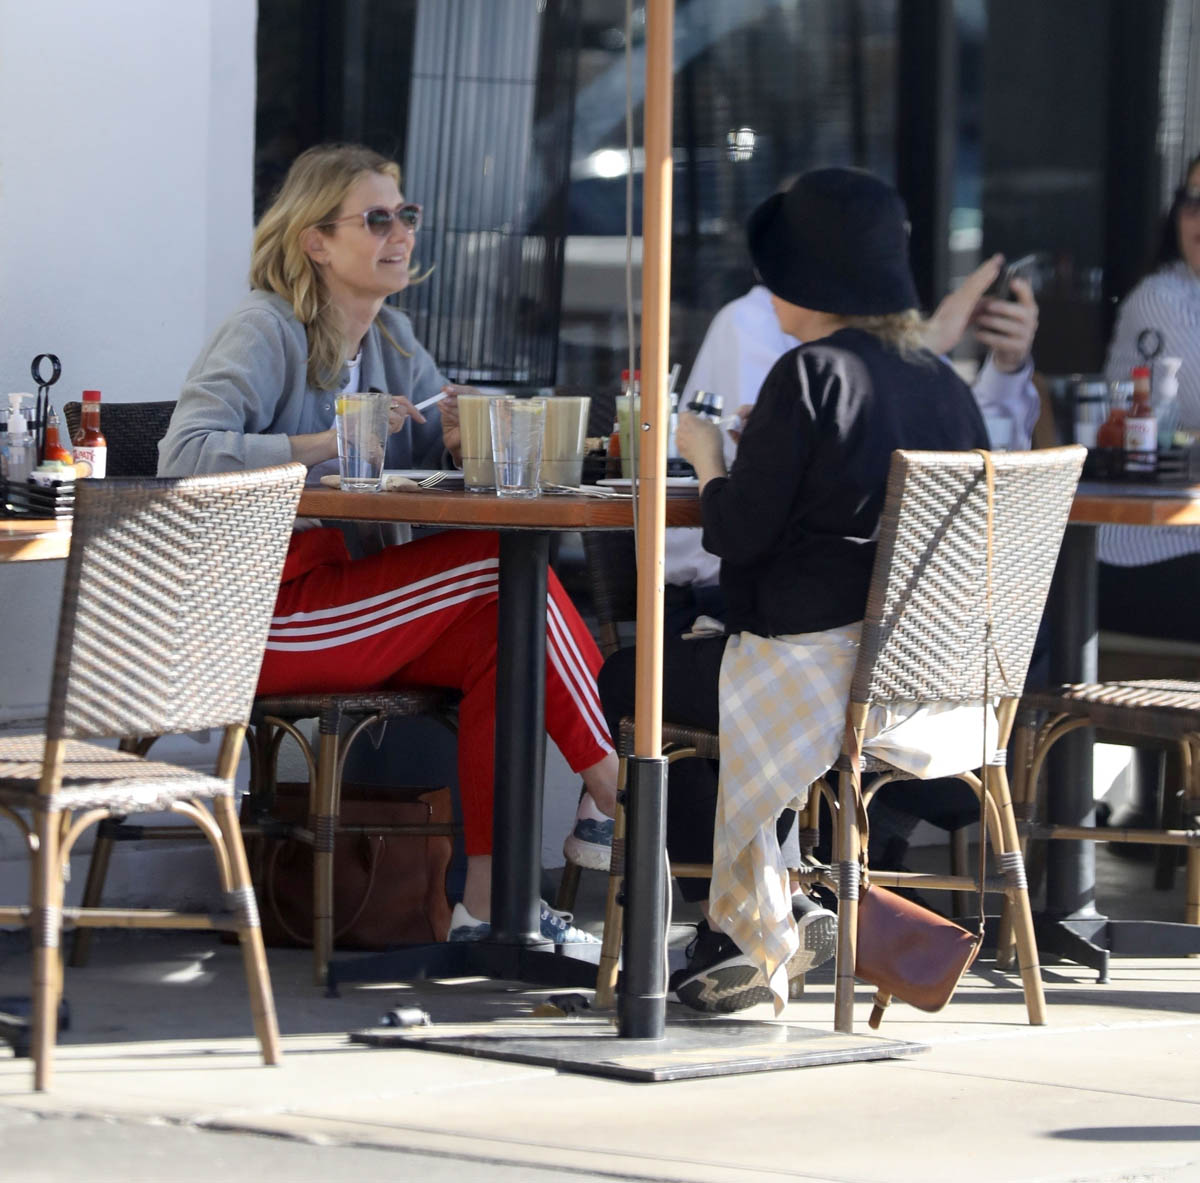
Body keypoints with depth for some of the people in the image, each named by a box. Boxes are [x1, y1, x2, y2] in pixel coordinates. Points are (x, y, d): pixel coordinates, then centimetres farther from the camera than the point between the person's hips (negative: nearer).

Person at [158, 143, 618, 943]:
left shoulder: (391, 338, 14)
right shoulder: (266, 331, -10)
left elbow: (446, 442, 16)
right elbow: (184, 454, -23)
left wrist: (460, 436, -9)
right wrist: (327, 441, -27)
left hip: (333, 592, 8)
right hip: (258, 617, -8)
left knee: (498, 634, -18)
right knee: (506, 567, -17)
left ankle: (488, 900, -18)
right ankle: (619, 803, -7)